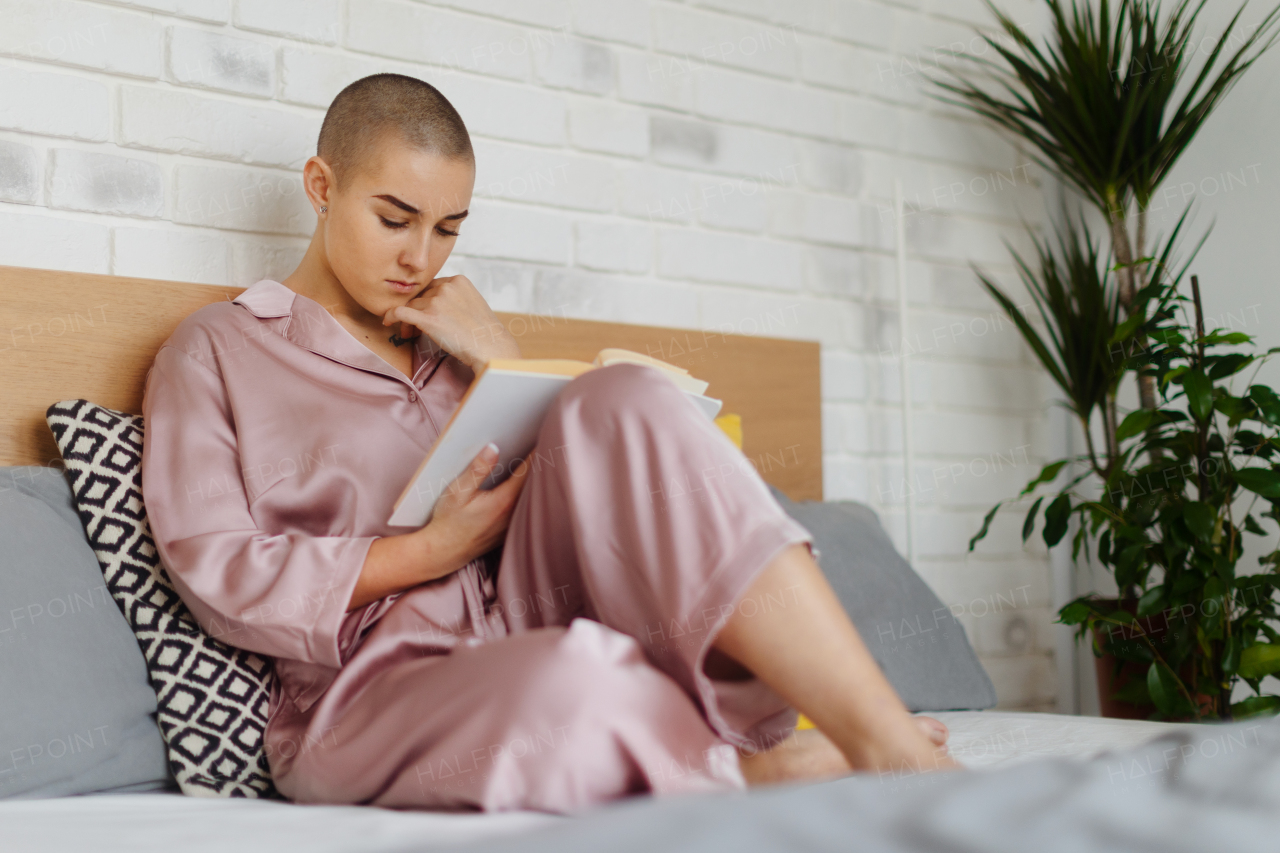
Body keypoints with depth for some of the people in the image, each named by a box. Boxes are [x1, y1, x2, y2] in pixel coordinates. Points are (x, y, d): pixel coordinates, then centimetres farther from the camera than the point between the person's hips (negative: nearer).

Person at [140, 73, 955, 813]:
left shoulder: (445, 334, 25)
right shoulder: (216, 349, 11)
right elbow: (218, 574, -3)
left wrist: (503, 361, 2)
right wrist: (434, 549, -11)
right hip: (370, 691, -4)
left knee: (624, 398, -24)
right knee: (573, 682, -42)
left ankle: (891, 744, -29)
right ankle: (759, 769, -13)